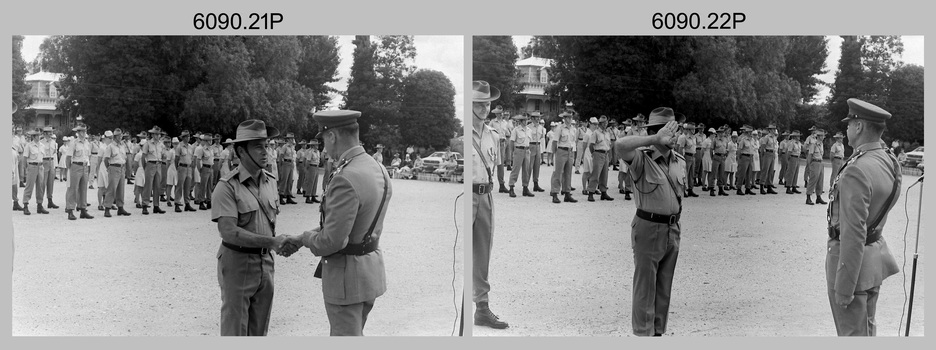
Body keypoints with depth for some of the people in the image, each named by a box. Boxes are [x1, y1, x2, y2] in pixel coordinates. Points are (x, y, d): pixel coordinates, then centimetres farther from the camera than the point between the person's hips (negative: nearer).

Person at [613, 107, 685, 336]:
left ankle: (658, 333, 26)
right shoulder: (642, 159, -14)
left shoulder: (680, 161, 7)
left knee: (664, 289, 15)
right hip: (648, 228, -7)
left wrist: (676, 227, 15)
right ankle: (643, 335, 8)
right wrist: (656, 140, -32)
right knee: (645, 289, 0)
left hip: (672, 230, 7)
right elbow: (620, 145, -36)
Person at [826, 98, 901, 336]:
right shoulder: (889, 160, 0)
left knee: (853, 333, 3)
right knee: (867, 329, 22)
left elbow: (854, 233, -27)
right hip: (876, 251, 9)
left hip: (852, 256, -9)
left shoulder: (857, 171, -26)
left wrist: (844, 287, -22)